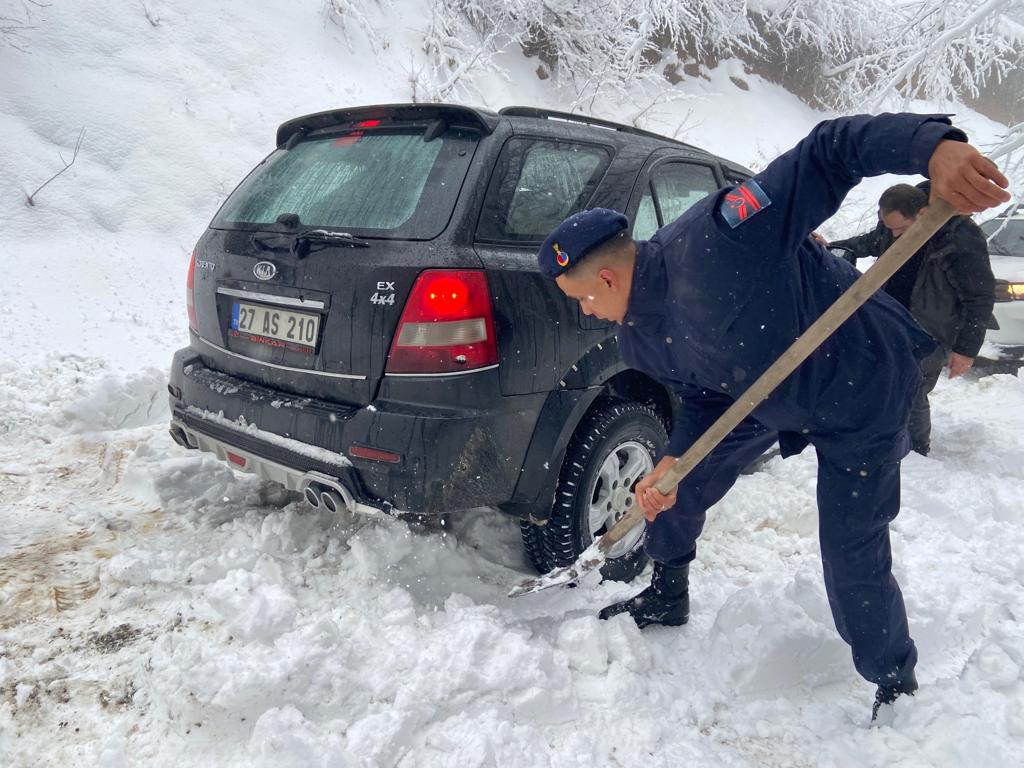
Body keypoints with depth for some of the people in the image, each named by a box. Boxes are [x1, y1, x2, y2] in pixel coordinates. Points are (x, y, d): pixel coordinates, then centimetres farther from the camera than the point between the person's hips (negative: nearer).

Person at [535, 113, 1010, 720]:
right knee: (672, 481, 10)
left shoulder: (710, 241, -35)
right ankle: (668, 598, 35)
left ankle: (896, 689, 26)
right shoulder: (640, 340, -8)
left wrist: (935, 147, -53)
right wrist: (675, 462, -19)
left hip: (863, 393, -7)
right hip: (769, 397, 8)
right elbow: (705, 398, 0)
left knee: (854, 563, -3)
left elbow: (830, 153, -37)